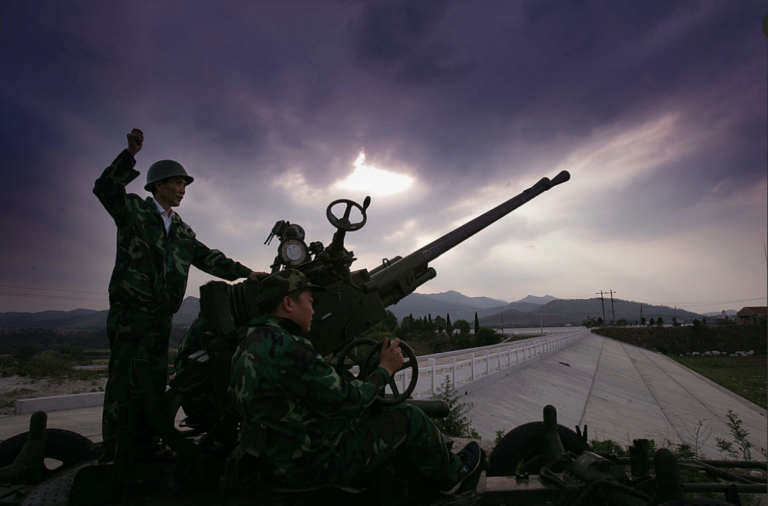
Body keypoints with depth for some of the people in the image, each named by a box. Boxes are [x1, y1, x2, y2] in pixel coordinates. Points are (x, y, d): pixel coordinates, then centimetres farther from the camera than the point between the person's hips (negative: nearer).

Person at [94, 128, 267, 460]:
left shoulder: (182, 230, 19)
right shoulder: (134, 209, 2)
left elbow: (207, 258, 16)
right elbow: (105, 188, -15)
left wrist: (244, 272, 8)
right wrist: (130, 155, -24)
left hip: (162, 317, 7)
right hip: (131, 311, -6)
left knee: (156, 382, 11)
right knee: (124, 381, -6)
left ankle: (147, 447, 22)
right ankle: (114, 455, 3)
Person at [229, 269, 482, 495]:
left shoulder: (248, 345, 4)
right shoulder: (288, 347, -27)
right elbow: (346, 402, -23)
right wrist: (385, 369, -8)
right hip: (315, 465, -9)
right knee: (410, 419, 1)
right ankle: (449, 476, 28)